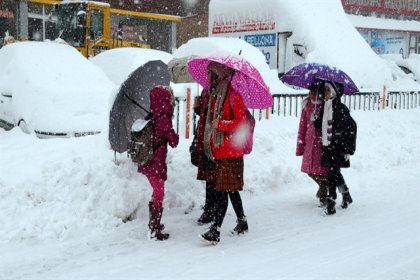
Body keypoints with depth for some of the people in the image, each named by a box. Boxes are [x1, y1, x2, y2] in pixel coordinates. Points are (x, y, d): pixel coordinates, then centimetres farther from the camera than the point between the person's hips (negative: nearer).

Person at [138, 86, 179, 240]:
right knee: (159, 196, 3)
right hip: (157, 164, -7)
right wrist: (175, 135, 5)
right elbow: (173, 142, -12)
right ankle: (155, 231, 8)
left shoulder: (150, 118, 3)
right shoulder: (164, 119, -17)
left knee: (156, 193, 22)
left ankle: (153, 225, 35)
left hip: (147, 163, 7)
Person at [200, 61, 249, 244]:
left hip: (230, 152, -9)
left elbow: (242, 122, -15)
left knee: (223, 190, -10)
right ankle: (242, 222, 30)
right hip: (219, 150, 9)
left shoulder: (233, 94, -10)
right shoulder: (215, 94, 15)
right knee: (231, 189, 16)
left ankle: (215, 230, -12)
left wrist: (220, 124, -19)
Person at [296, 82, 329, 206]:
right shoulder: (307, 106, 7)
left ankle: (323, 197, 13)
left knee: (322, 170, -4)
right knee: (311, 171, 10)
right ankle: (323, 190, 35)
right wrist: (300, 147, 8)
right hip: (310, 144, 5)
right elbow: (302, 127, 10)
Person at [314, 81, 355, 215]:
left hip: (338, 146, -7)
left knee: (333, 173, -10)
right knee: (335, 172, 16)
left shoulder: (341, 109, -10)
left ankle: (331, 203, -7)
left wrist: (348, 149, -12)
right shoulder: (324, 107, 9)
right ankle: (346, 195, 35)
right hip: (327, 145, 7)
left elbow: (351, 128, -10)